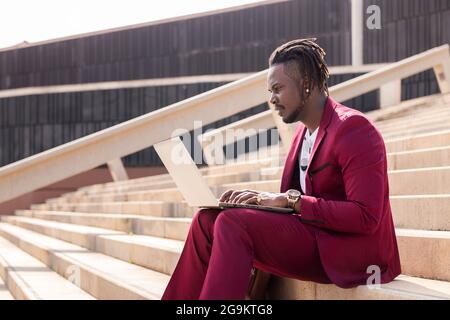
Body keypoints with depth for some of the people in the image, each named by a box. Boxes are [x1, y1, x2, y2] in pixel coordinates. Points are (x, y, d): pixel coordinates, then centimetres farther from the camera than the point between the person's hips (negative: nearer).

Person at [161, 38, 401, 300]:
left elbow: (366, 217, -19)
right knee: (207, 219, -6)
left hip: (353, 252, -8)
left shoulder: (352, 127, -12)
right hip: (313, 235, 8)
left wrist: (292, 200, -20)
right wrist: (260, 198, -1)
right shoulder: (304, 131, 15)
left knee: (234, 222, -24)